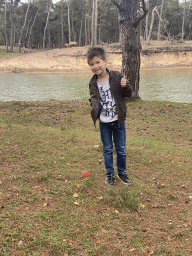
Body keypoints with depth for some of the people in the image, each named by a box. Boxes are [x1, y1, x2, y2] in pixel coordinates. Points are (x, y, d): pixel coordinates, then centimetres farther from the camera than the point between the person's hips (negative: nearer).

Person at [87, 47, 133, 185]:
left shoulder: (117, 76, -10)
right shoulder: (93, 83, -2)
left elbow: (129, 93, -3)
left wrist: (125, 86, -25)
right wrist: (95, 107, -10)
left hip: (118, 121, -2)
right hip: (104, 122, 2)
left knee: (121, 149, 10)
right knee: (107, 149, 13)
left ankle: (122, 172, 30)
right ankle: (109, 173, 29)